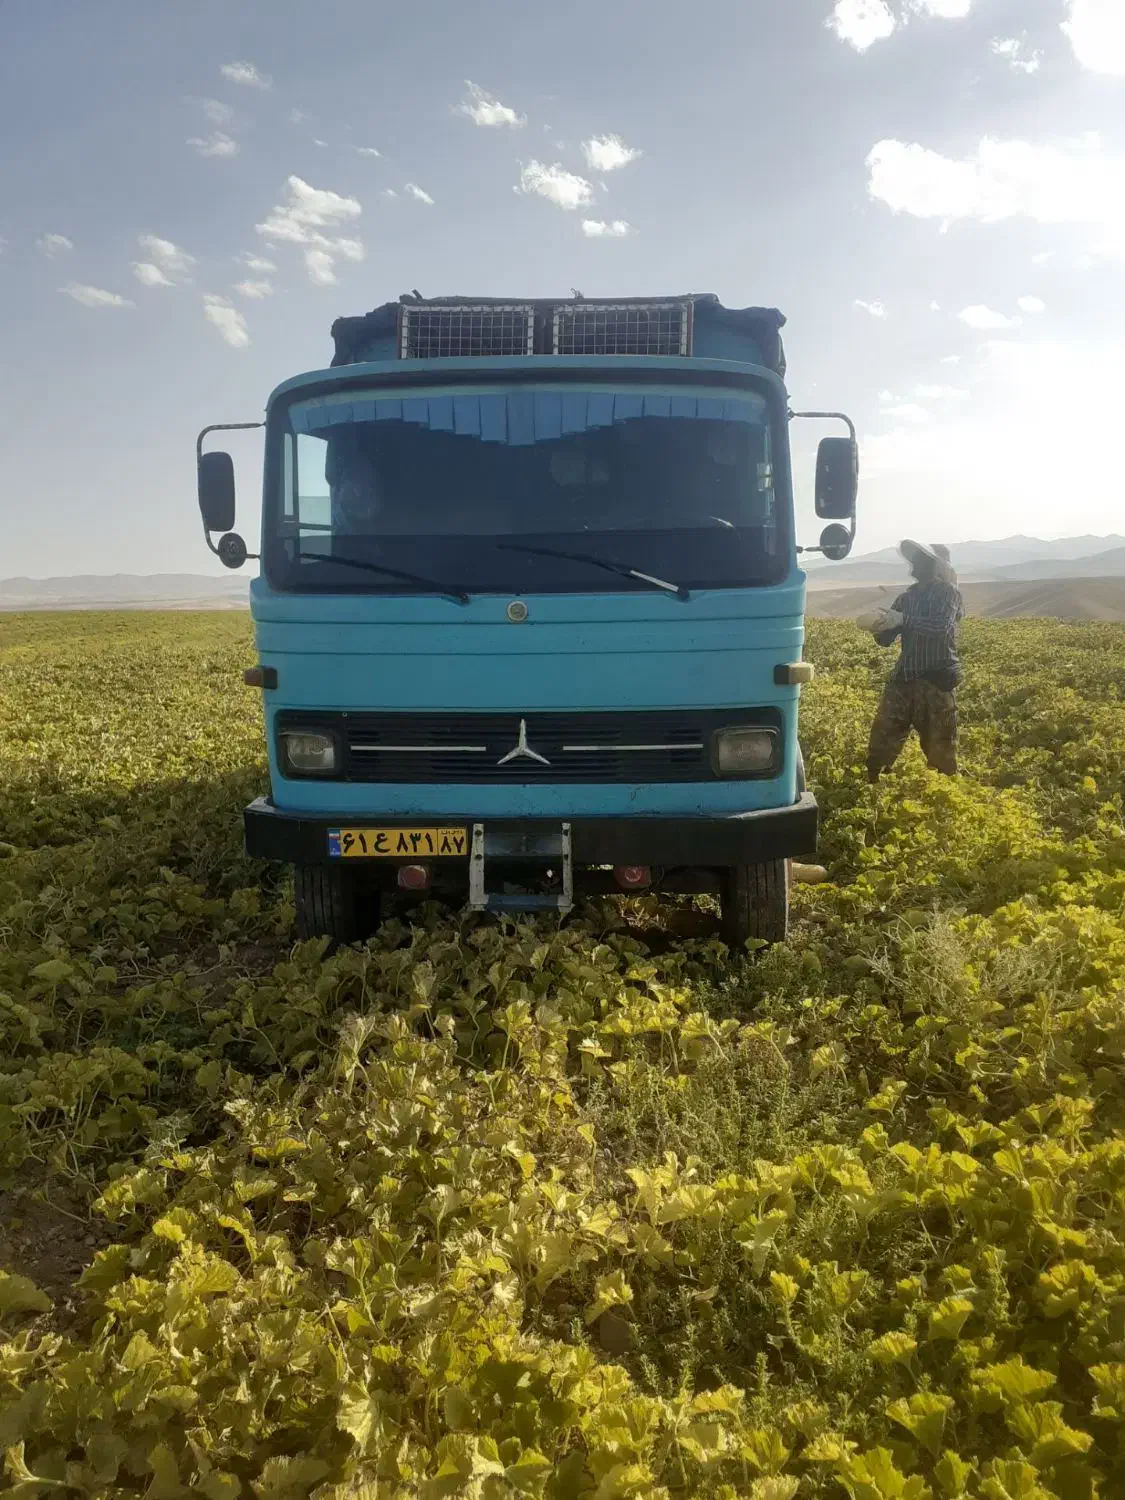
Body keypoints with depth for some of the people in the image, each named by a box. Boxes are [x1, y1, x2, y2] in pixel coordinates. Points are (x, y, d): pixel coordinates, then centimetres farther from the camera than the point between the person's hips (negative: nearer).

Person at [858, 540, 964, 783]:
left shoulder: (948, 592, -2)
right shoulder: (907, 597, 15)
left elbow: (942, 626, -21)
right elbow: (886, 640, 13)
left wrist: (904, 619, -24)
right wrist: (879, 627, -9)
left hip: (937, 680, -6)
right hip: (904, 678, 6)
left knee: (939, 747, 0)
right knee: (883, 737, 4)